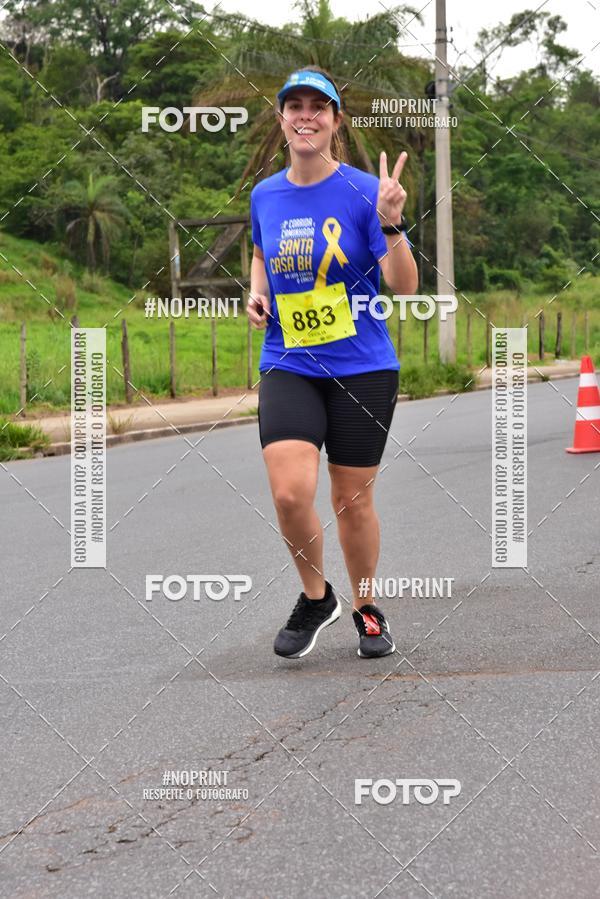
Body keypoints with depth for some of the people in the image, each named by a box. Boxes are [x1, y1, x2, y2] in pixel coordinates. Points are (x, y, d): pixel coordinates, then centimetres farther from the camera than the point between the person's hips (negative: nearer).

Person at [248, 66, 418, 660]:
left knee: (353, 499, 6)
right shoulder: (264, 195, 4)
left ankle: (366, 610, 30)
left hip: (362, 368, -2)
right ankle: (315, 596, 11)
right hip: (288, 366, 2)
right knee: (290, 493, -16)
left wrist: (390, 224, -26)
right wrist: (257, 293, 6)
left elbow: (405, 287, -11)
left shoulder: (363, 191, -7)